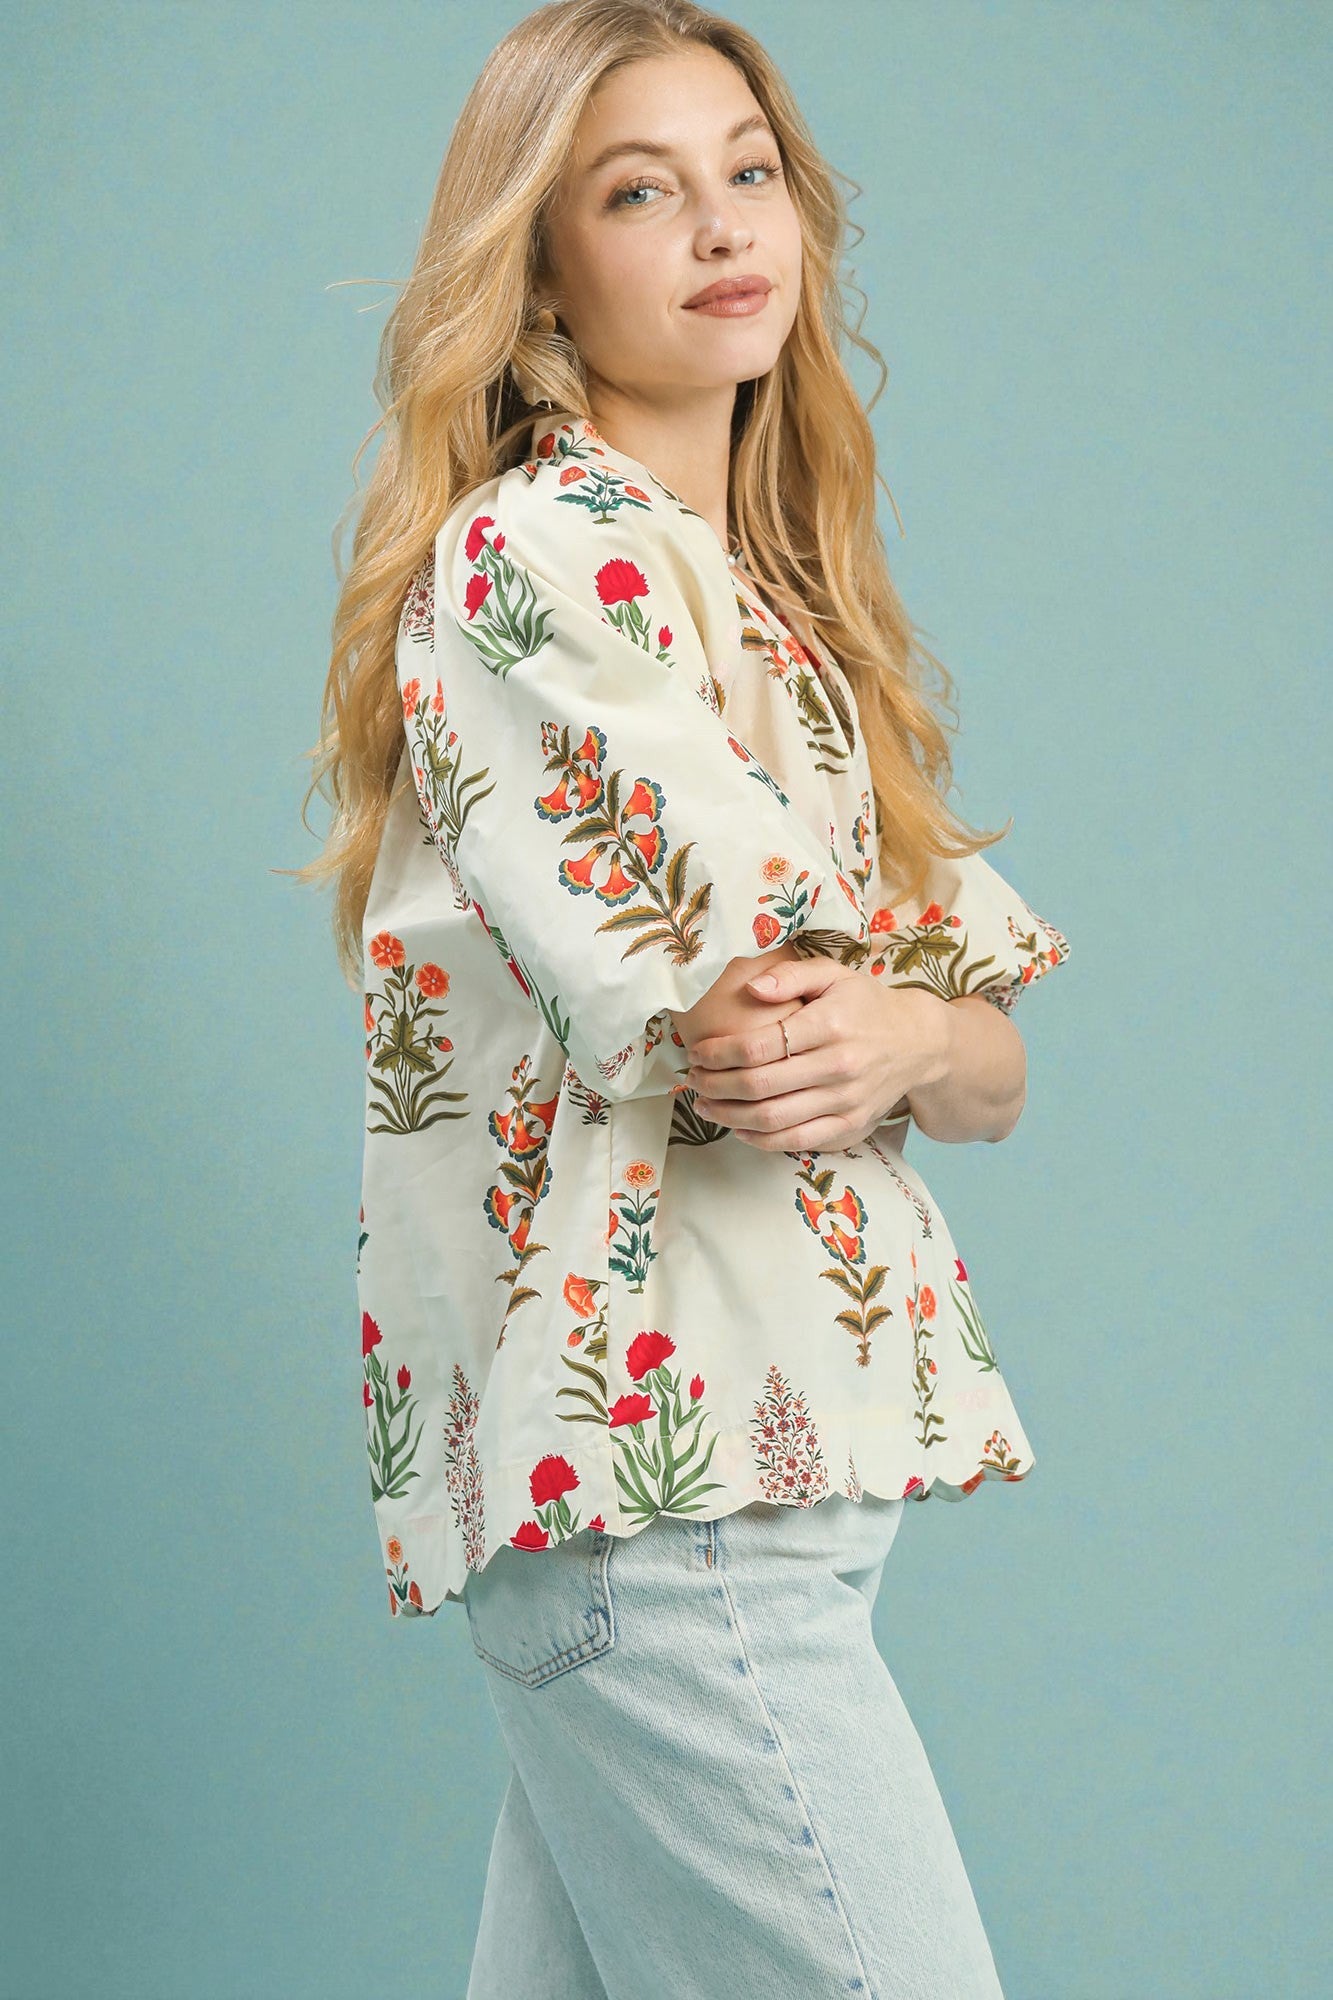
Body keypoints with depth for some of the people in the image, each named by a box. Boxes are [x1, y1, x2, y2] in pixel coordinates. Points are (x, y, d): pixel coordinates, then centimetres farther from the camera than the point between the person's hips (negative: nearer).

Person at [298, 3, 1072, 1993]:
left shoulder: (765, 594, 19)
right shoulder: (543, 551, -8)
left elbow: (996, 1071, 11)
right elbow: (735, 1008, -17)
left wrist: (899, 1041, -10)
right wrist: (937, 985, 1)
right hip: (669, 1469, -8)